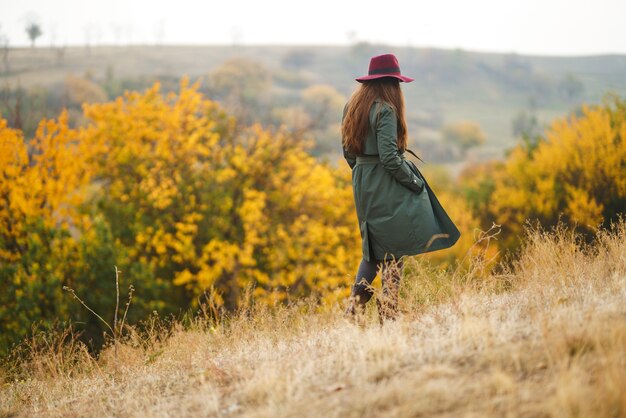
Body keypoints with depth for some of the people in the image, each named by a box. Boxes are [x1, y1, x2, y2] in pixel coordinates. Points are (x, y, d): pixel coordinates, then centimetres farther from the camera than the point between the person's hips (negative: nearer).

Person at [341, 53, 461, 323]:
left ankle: (355, 305, 10)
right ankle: (388, 313, 0)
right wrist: (415, 182, -11)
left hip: (363, 187, 8)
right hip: (387, 187, -8)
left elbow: (347, 151, 14)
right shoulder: (385, 111, -17)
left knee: (373, 248, 19)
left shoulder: (352, 108, 8)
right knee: (394, 251, -1)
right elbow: (389, 157, -21)